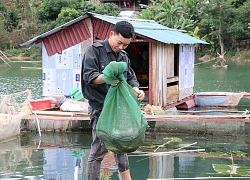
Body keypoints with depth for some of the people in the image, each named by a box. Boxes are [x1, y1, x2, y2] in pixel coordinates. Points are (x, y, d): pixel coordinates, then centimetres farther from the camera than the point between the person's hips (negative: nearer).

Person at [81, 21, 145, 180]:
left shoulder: (124, 56, 17)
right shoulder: (95, 50, -7)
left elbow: (131, 77, 19)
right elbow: (89, 76, -16)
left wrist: (136, 89, -4)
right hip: (100, 107, -8)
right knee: (99, 149, -8)